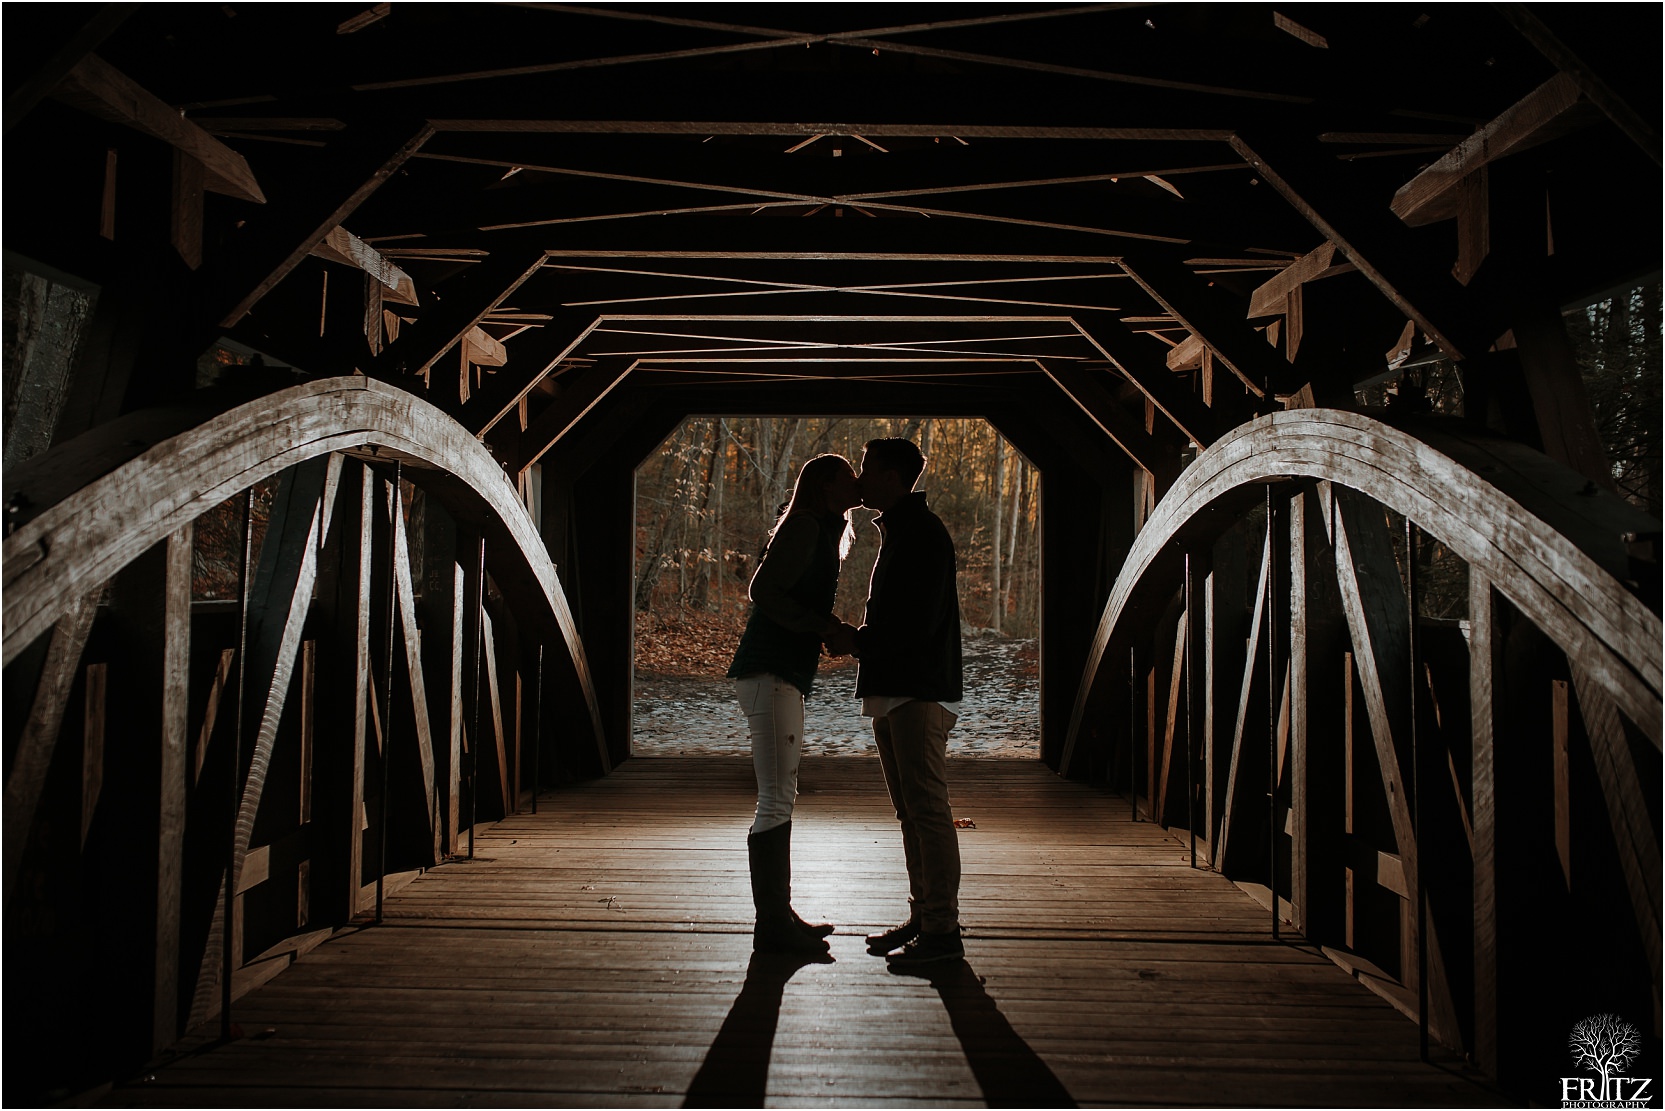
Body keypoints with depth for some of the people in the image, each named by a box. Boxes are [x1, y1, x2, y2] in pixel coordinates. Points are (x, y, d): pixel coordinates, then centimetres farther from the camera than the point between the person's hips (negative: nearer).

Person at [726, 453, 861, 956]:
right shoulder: (806, 527, -9)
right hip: (770, 673, -11)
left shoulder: (822, 532, 22)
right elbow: (763, 589, -19)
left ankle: (779, 914, 20)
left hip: (781, 676, 11)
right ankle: (771, 924, -3)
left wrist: (832, 633, 8)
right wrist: (823, 626, -15)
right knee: (776, 800, -8)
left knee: (779, 800, 13)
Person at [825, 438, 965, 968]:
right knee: (911, 813, 13)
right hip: (893, 691, 10)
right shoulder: (897, 532, 19)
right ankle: (922, 919, 21)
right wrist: (856, 638, 7)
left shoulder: (924, 534, -12)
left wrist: (856, 641, -11)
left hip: (920, 694, -10)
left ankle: (943, 930, -2)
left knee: (928, 811, -7)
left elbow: (918, 623, -20)